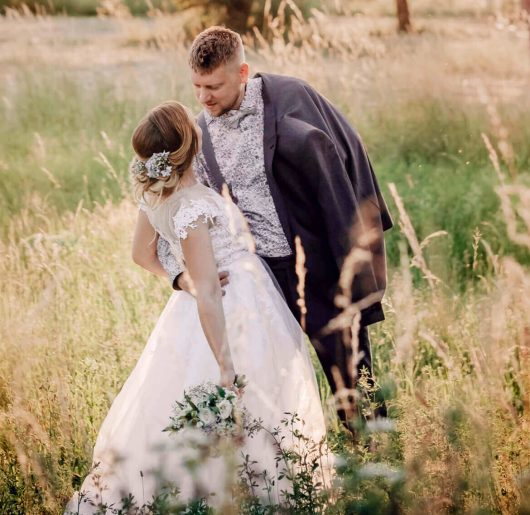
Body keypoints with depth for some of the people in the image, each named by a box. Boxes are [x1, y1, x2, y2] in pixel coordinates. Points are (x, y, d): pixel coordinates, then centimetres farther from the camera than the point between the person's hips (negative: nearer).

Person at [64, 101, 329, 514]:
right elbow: (208, 296, -28)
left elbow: (143, 253, 15)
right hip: (231, 318, -9)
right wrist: (227, 368, -25)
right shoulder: (193, 206, -28)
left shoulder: (155, 193, -3)